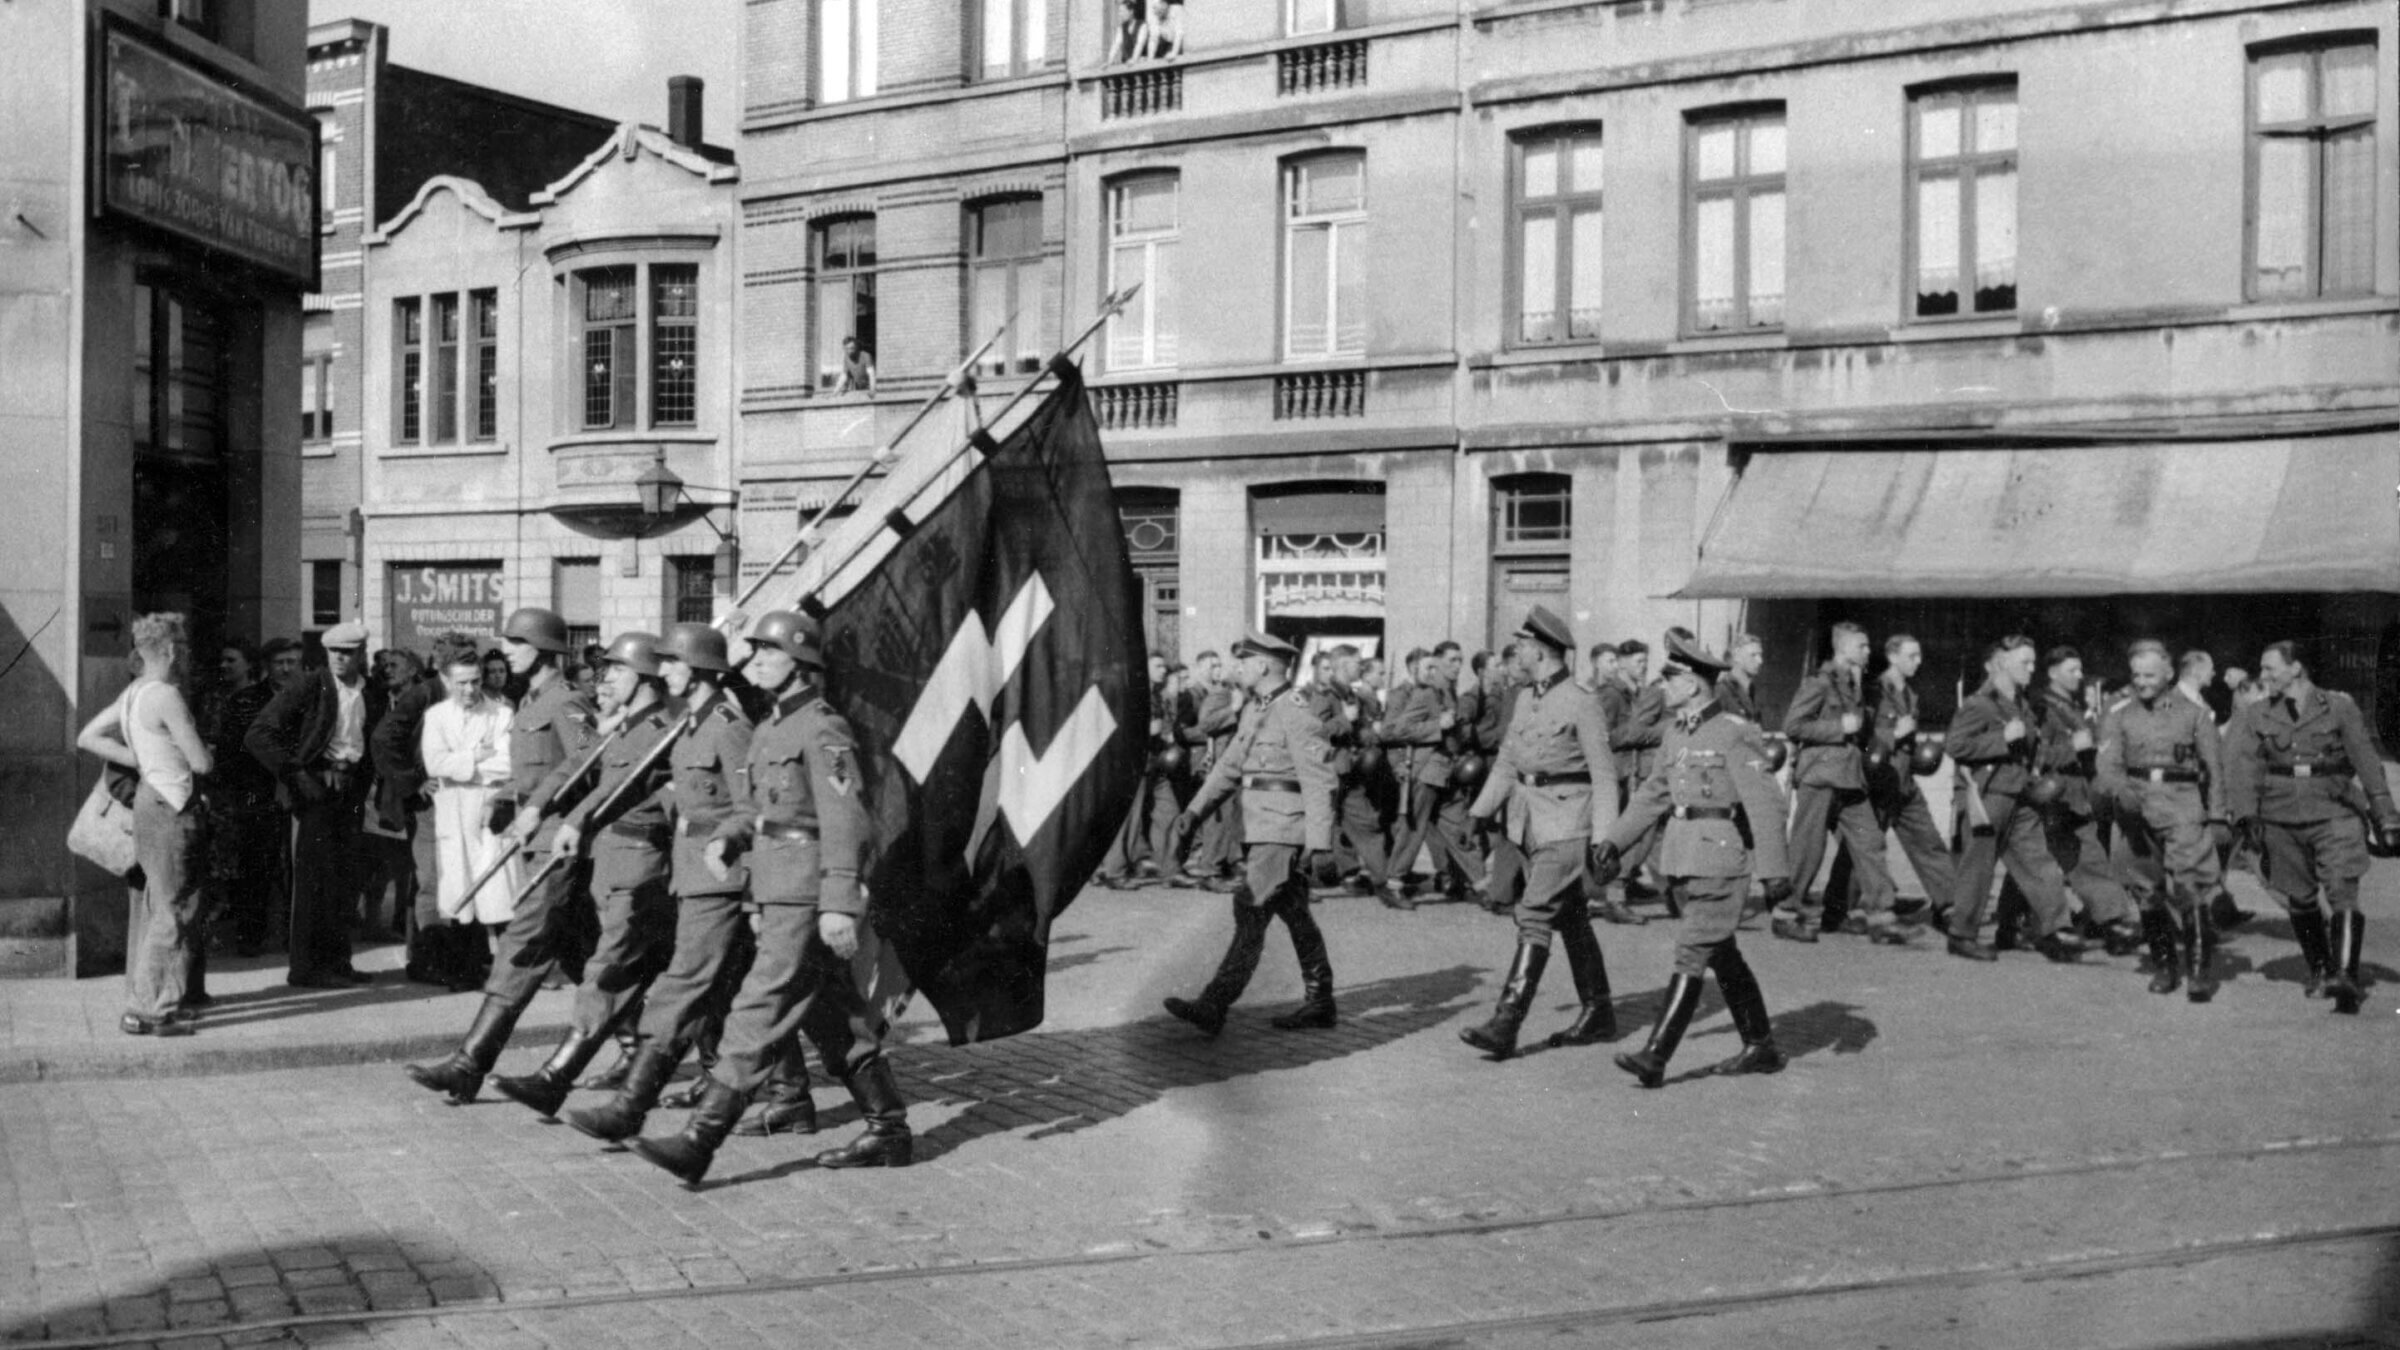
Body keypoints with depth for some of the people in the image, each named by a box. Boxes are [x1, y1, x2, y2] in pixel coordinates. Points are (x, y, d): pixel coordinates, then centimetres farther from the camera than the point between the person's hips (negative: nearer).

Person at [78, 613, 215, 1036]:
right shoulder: (167, 696, -18)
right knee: (172, 913, -4)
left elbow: (87, 738, 15)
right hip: (172, 810, -10)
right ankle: (147, 1010, -1)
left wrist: (140, 760, 9)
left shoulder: (133, 693, 9)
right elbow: (201, 763, -18)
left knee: (150, 908, 16)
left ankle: (142, 1000, 25)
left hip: (151, 800, 10)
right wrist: (209, 752, 5)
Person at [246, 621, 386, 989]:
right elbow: (258, 735, -11)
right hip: (314, 788, -5)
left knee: (346, 879, 9)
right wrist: (295, 775, -16)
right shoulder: (308, 688, -8)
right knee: (314, 877, -5)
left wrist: (363, 785, 7)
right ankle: (306, 968, 1)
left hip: (349, 789, 6)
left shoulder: (373, 694, 7)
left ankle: (337, 961, 19)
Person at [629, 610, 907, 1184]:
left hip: (808, 901, -10)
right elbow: (751, 806, 22)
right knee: (835, 1019, 14)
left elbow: (845, 820, -19)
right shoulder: (768, 731, 16)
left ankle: (698, 1143, -8)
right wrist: (723, 839, 0)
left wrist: (839, 903, -25)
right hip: (776, 895, 10)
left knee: (759, 1018, -9)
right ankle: (890, 1132, 23)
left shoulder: (823, 730, -12)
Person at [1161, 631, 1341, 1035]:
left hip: (1283, 831, -10)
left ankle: (1213, 1006, -16)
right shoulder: (1253, 710, 15)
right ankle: (1319, 1002, 25)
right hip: (1258, 828, 10)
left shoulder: (1297, 714, -13)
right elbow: (1230, 765, 20)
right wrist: (1195, 809, 11)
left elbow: (1318, 782, -16)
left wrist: (1321, 843, -20)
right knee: (1295, 915, 15)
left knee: (1251, 914, -13)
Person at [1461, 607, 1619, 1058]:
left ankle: (1505, 1025, -16)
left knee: (1534, 916, -14)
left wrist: (1604, 839, -13)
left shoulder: (1581, 703, -11)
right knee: (1570, 919, 15)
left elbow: (1604, 774, -10)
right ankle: (1598, 1014, 27)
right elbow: (1506, 762, 16)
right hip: (1529, 821, 8)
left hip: (1567, 823, -8)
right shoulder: (1525, 698, 11)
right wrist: (1478, 813, 9)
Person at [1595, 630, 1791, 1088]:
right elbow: (1653, 794, 18)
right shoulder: (1673, 734, 11)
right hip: (1679, 857, 8)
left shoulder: (1735, 734, -11)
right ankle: (1761, 1048, 27)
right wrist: (1614, 842, 11)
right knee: (1723, 955, 15)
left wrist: (1774, 870, -16)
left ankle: (1655, 1058, -12)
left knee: (1691, 955, -9)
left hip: (1721, 859, -8)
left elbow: (1764, 803, -13)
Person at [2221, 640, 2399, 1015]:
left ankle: (2346, 976, -23)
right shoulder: (2257, 715, 7)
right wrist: (2246, 813, -16)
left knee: (2342, 893, -15)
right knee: (2300, 900, 8)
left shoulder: (2339, 707, 2)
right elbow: (2245, 765, -2)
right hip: (2281, 820, 3)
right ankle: (2319, 970, 25)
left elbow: (2367, 762, 3)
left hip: (2335, 815, -2)